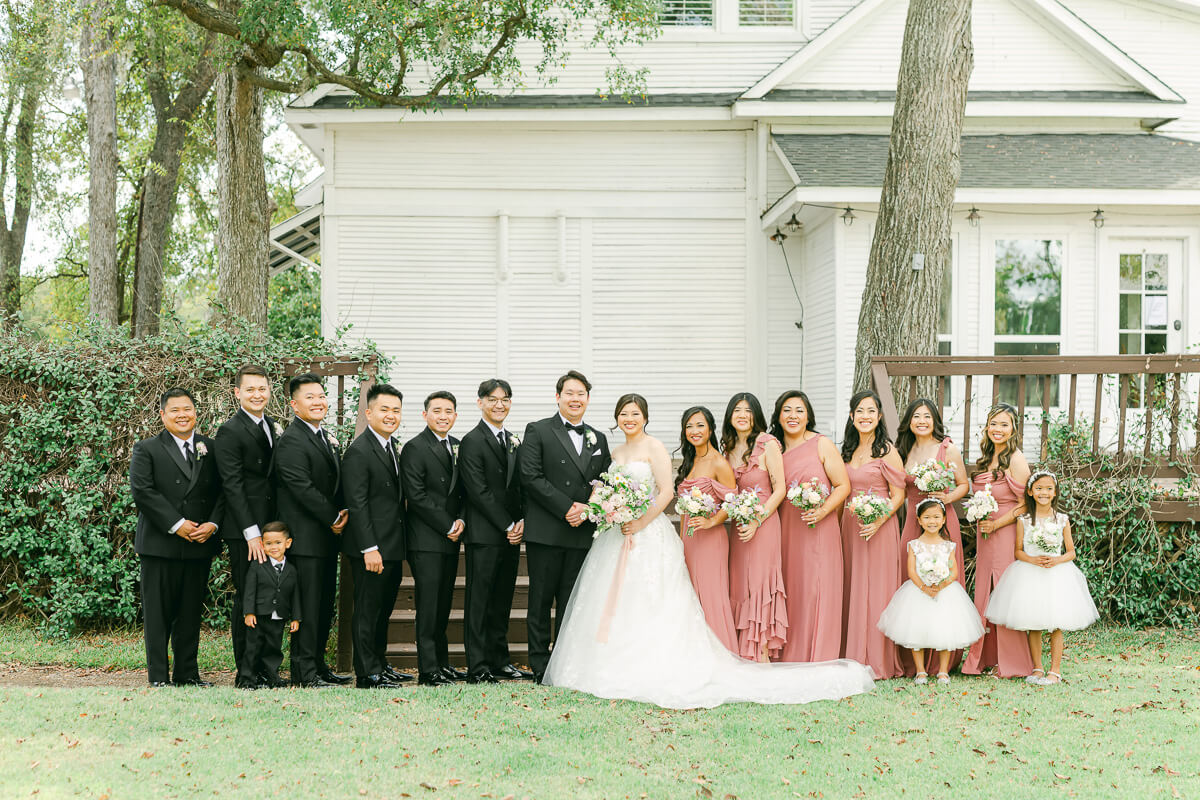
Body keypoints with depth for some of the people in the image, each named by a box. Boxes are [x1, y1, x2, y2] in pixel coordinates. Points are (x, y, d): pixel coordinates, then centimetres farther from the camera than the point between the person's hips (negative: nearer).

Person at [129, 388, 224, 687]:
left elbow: (223, 492, 9)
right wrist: (176, 525, -15)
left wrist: (213, 524, -8)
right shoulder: (146, 449, 2)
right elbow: (142, 491, -9)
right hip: (160, 545, -3)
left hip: (200, 545, 3)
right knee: (158, 614, 0)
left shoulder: (211, 449, 12)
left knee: (191, 613, 9)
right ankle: (159, 677, 6)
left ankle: (187, 674, 16)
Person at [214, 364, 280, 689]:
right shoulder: (230, 431, -7)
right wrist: (252, 533, -17)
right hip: (245, 532, -6)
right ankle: (246, 673, 5)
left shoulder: (274, 428, 15)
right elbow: (232, 486, -12)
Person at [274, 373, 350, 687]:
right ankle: (304, 672, -1)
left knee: (325, 604, 12)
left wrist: (344, 512, 2)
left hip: (328, 535, 9)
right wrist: (333, 518, -13)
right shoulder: (291, 440, -12)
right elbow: (302, 487, -18)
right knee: (307, 605, -6)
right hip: (305, 537, -9)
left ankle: (318, 664, 20)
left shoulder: (328, 437, 17)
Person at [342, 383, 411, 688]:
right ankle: (367, 674, 5)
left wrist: (399, 544, 14)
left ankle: (380, 664, 28)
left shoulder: (394, 447, 13)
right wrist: (369, 549, -21)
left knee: (384, 608, 17)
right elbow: (357, 505, -18)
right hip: (372, 548, -9)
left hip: (393, 547, 9)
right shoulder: (358, 452, -14)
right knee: (367, 610, -1)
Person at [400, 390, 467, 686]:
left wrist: (461, 520, -2)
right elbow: (417, 497, -14)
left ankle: (442, 664, 17)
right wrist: (448, 526, -13)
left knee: (443, 605, 11)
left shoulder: (458, 447, 14)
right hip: (426, 540, -7)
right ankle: (428, 670, -4)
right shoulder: (415, 448, -8)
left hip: (450, 539, 7)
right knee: (428, 605, -6)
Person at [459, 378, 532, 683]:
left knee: (502, 601, 11)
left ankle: (499, 662, 18)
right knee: (479, 600, -4)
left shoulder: (514, 441, 16)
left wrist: (521, 521, 0)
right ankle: (478, 668, -2)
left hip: (511, 534, 7)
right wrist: (507, 526, -13)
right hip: (484, 535, -7)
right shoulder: (472, 441, -7)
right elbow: (479, 492, -13)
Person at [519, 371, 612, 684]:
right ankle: (540, 666, 6)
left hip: (582, 533, 4)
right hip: (545, 531, -4)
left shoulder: (599, 439, 16)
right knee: (541, 601, 1)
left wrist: (587, 510, -7)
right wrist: (567, 508, -14)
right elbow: (531, 477, -9)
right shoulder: (538, 431, 1)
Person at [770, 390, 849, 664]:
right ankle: (789, 657, 11)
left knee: (816, 589, -5)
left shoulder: (821, 444, -1)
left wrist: (823, 510, -17)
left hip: (818, 529, -4)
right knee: (789, 591, 5)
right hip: (784, 529, 4)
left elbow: (843, 486, -3)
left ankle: (819, 660, 1)